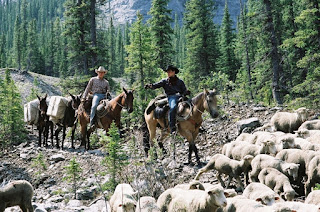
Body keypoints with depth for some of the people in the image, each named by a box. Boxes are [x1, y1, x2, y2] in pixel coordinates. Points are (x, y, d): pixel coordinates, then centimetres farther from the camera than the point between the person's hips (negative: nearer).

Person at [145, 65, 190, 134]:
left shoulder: (180, 81, 21)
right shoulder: (165, 81, 19)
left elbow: (184, 90, 19)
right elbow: (156, 85, 7)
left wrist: (186, 92, -6)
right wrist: (150, 86, -13)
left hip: (180, 97, 2)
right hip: (171, 97, -2)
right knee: (173, 107, -35)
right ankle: (172, 127, -38)